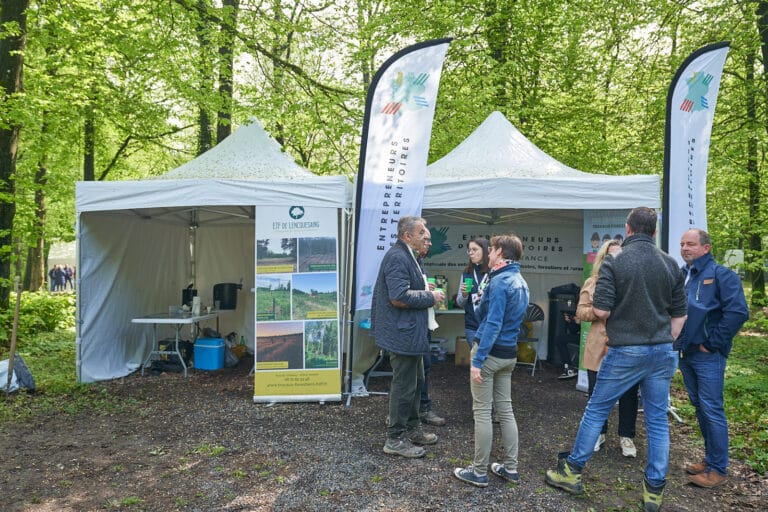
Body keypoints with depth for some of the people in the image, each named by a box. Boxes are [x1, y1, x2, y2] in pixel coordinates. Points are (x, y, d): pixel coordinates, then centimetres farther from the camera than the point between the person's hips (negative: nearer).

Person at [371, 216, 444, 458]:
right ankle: (395, 439, 14)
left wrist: (429, 293, 11)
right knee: (404, 385, 0)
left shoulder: (407, 256, 15)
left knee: (416, 381, 21)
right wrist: (431, 297, -17)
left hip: (411, 332, 11)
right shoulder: (397, 258, -20)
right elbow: (399, 298, -28)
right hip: (403, 334, -11)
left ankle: (412, 429, 35)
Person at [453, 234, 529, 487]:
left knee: (482, 412, 0)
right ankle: (510, 468, 22)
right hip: (509, 354, 9)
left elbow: (493, 324, -23)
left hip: (491, 352, -9)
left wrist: (477, 360, -23)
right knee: (505, 409, 14)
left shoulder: (500, 281, -17)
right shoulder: (521, 282, 11)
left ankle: (479, 472, 9)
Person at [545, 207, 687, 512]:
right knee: (658, 420, 12)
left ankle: (572, 472, 19)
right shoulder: (671, 264, 3)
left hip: (625, 352, -4)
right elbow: (679, 315, 8)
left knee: (596, 410, 8)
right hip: (662, 352, 4)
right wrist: (664, 345, 17)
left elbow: (601, 310, -15)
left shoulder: (614, 263, -12)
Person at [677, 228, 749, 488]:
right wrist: (676, 340, 8)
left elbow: (738, 312, -20)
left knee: (712, 410, -2)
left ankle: (718, 468, 10)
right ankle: (710, 459, 29)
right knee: (699, 407, 16)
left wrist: (712, 343, -16)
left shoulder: (721, 275, -10)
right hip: (685, 353, 7)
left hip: (708, 356, -7)